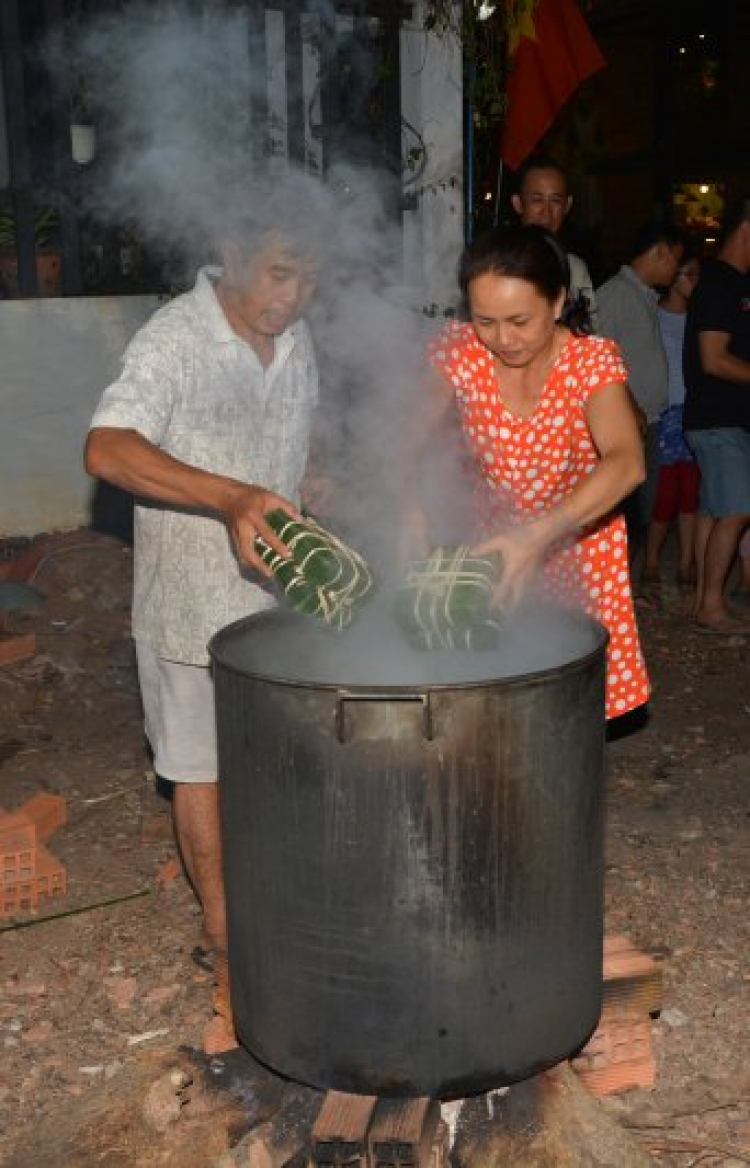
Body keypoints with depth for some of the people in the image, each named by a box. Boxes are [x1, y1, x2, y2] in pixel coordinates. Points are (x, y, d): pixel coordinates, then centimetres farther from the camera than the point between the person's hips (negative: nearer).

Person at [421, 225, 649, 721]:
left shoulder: (591, 360, -22)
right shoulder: (459, 352, -14)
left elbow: (626, 464, -38)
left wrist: (538, 535, -51)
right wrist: (409, 512, -31)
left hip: (580, 539, -2)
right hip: (500, 540, 2)